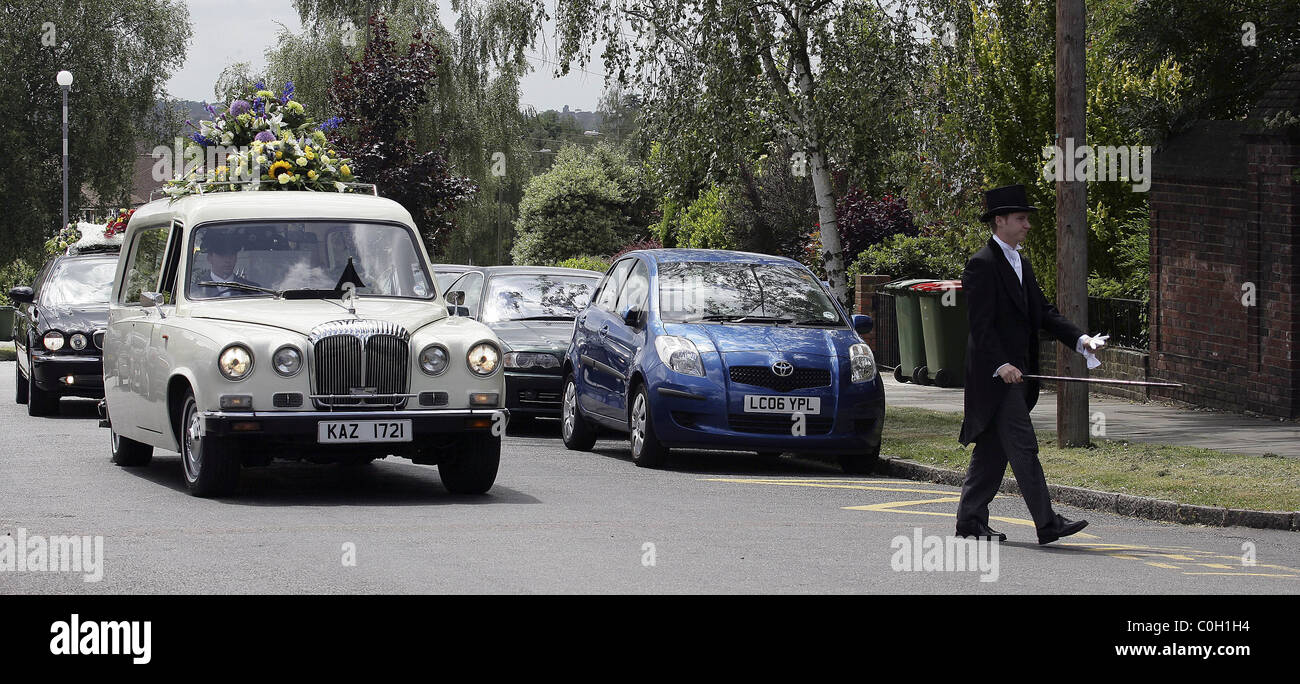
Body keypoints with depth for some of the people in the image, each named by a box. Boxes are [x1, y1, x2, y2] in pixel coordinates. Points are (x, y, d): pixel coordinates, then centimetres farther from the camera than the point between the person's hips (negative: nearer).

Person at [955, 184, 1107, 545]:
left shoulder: (1021, 264, 18)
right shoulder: (982, 265, -12)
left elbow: (1043, 312, 17)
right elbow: (981, 324, -18)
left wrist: (1079, 339, 3)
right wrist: (1001, 365, -27)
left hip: (1016, 372, 10)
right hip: (994, 374, -10)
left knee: (992, 449, 12)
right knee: (1023, 447, -11)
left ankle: (971, 519, 18)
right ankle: (1048, 524, -13)